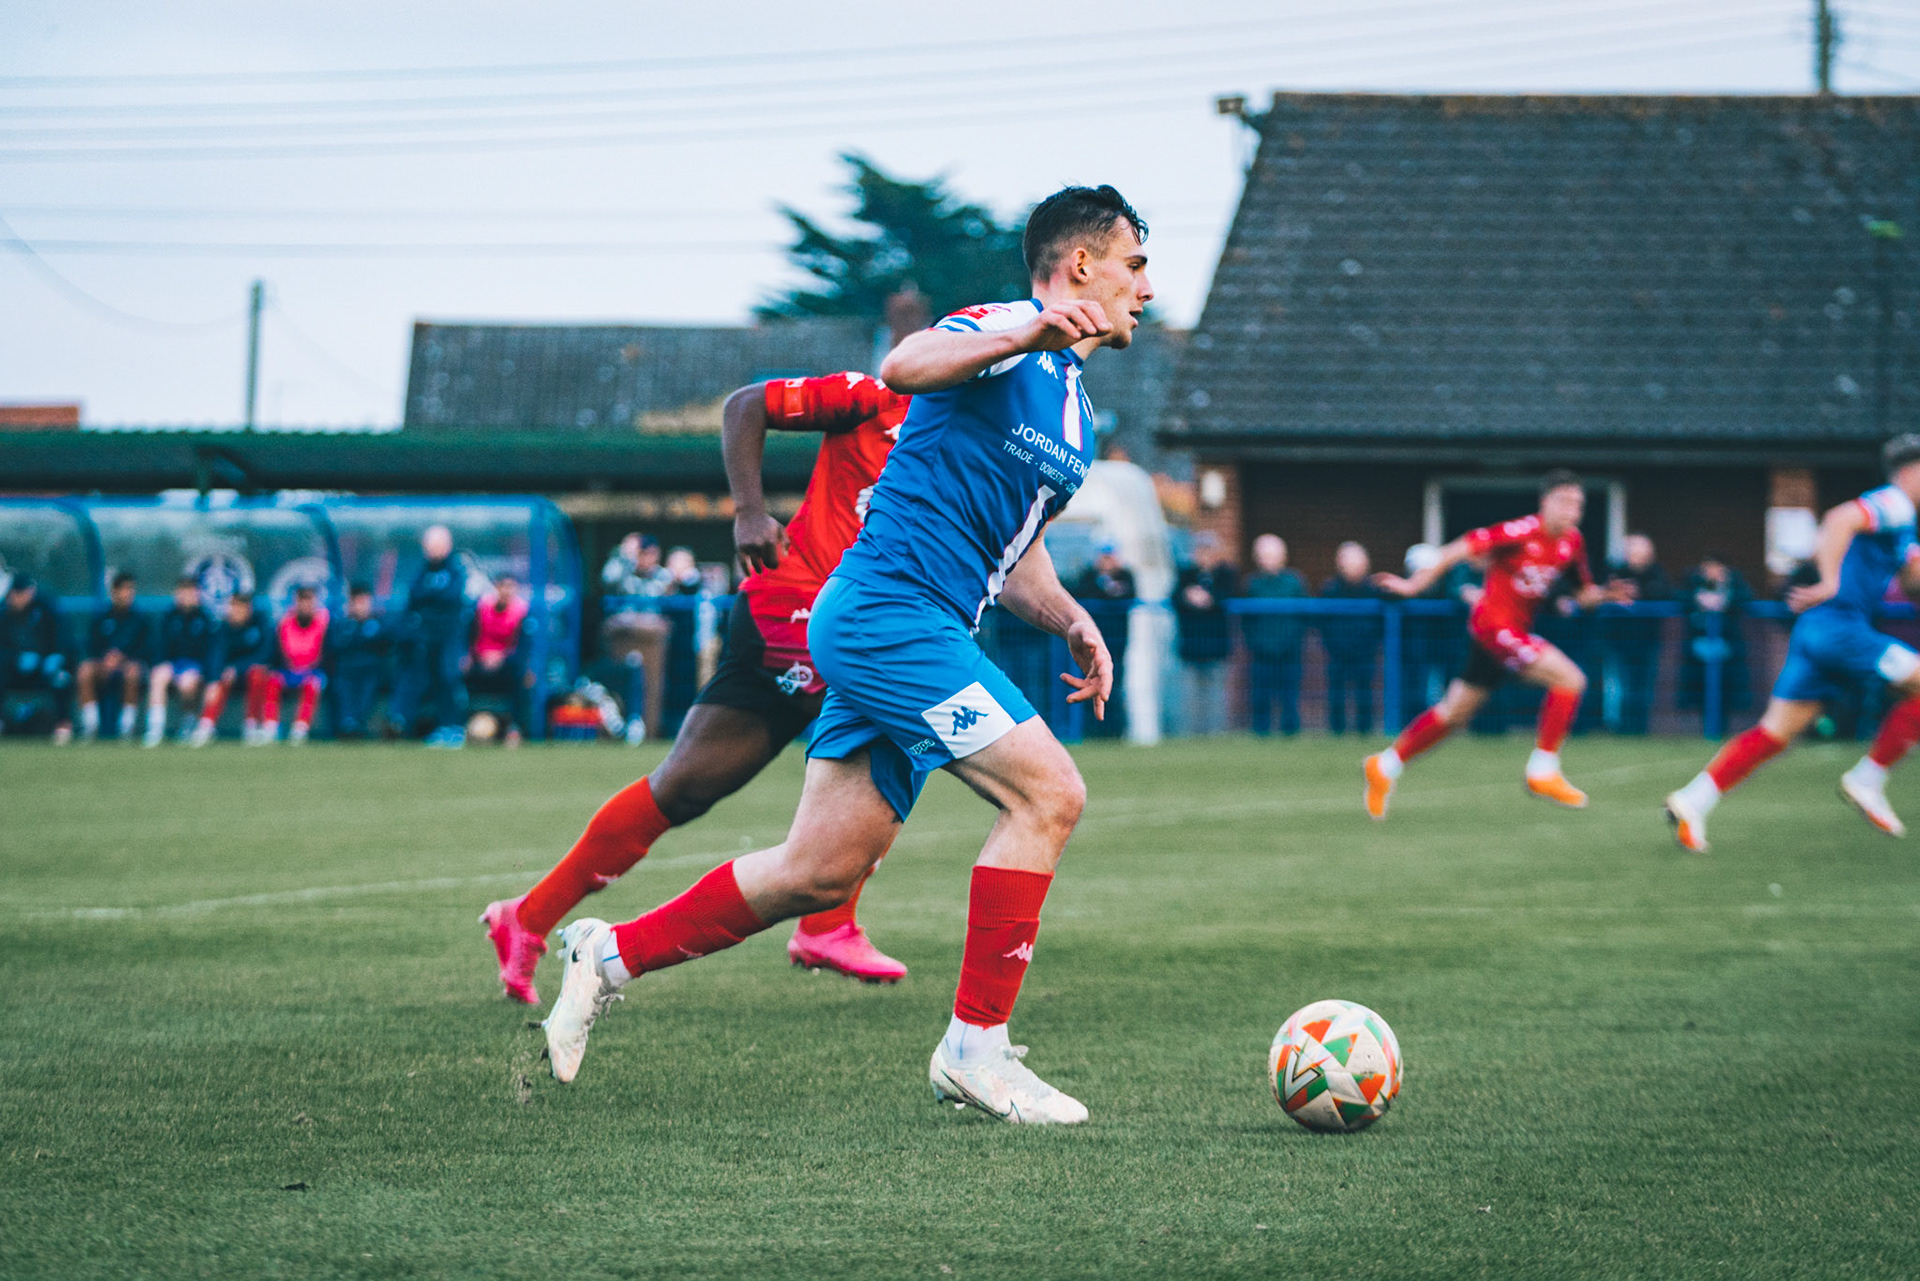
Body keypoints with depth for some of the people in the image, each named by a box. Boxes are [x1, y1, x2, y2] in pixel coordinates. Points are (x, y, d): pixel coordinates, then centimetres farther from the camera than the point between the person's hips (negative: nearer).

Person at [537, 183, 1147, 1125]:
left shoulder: (1075, 416, 23)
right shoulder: (1003, 335, -7)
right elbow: (905, 367, -29)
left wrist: (1069, 622, 15)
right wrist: (1031, 333, -43)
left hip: (893, 637, 10)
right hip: (889, 611, -10)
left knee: (821, 872, 7)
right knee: (1048, 793, -16)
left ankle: (613, 954, 20)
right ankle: (976, 1047, -12)